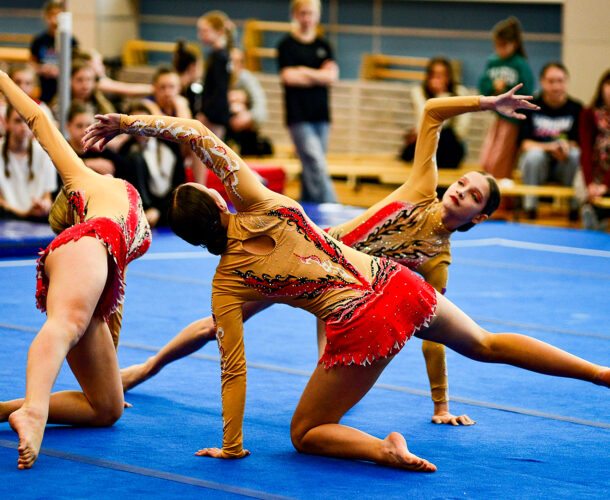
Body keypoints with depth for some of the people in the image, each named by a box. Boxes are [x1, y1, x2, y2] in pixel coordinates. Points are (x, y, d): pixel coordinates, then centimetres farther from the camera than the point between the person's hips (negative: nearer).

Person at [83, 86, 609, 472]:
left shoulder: (227, 285, -2)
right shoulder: (258, 205, 2)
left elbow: (233, 370, -1)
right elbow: (198, 134, 0)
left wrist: (231, 445, 8)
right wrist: (131, 123, 12)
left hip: (361, 330, -4)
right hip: (395, 283, 4)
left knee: (305, 434, 13)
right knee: (487, 345, 28)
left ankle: (384, 449, -16)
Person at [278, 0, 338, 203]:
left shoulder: (323, 46, 13)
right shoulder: (287, 45, 0)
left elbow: (332, 76, -1)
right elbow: (288, 77, -13)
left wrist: (304, 72, -9)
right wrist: (319, 75, -4)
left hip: (321, 116, 5)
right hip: (299, 117, -5)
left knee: (310, 170, 7)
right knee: (317, 167, -14)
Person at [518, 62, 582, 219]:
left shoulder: (576, 108, 1)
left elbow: (578, 143, -2)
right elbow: (525, 143, -6)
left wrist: (567, 146, -27)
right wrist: (549, 147, -25)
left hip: (565, 165, 1)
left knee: (576, 154, -31)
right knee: (534, 154, -34)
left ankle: (574, 205, -17)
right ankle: (530, 205, -21)